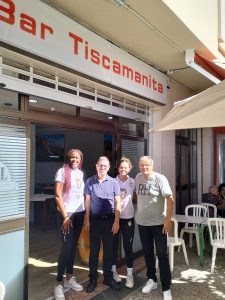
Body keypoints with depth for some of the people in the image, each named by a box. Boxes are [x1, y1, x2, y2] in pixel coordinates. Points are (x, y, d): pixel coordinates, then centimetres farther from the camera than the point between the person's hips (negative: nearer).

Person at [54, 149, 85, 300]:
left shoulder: (81, 173, 9)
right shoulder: (62, 171, -9)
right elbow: (58, 195, -13)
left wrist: (85, 212, 9)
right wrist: (65, 216, -15)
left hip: (79, 214, 6)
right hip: (66, 214, -6)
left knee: (73, 246, 12)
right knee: (66, 248, -6)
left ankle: (69, 278, 25)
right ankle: (59, 284, 6)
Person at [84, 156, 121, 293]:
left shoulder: (114, 182, -2)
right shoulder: (89, 182, 0)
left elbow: (117, 203, -1)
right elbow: (88, 201, 4)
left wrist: (116, 221, -6)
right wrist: (87, 220, 2)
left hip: (109, 219, 0)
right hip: (95, 219, 0)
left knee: (109, 249, 10)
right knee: (94, 249, 7)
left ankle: (108, 277, 25)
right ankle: (93, 279, 19)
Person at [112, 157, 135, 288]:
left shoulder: (133, 182, -1)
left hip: (128, 217, 0)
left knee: (128, 245, 3)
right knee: (114, 244, 10)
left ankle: (130, 275, 13)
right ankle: (114, 271, 27)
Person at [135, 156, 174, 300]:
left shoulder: (160, 178, -14)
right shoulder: (138, 178, 3)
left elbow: (170, 199, -17)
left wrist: (168, 219, -22)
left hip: (158, 223, -5)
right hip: (142, 222, 5)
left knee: (162, 254, 0)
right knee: (148, 252, 16)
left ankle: (166, 288, 11)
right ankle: (152, 280, 34)